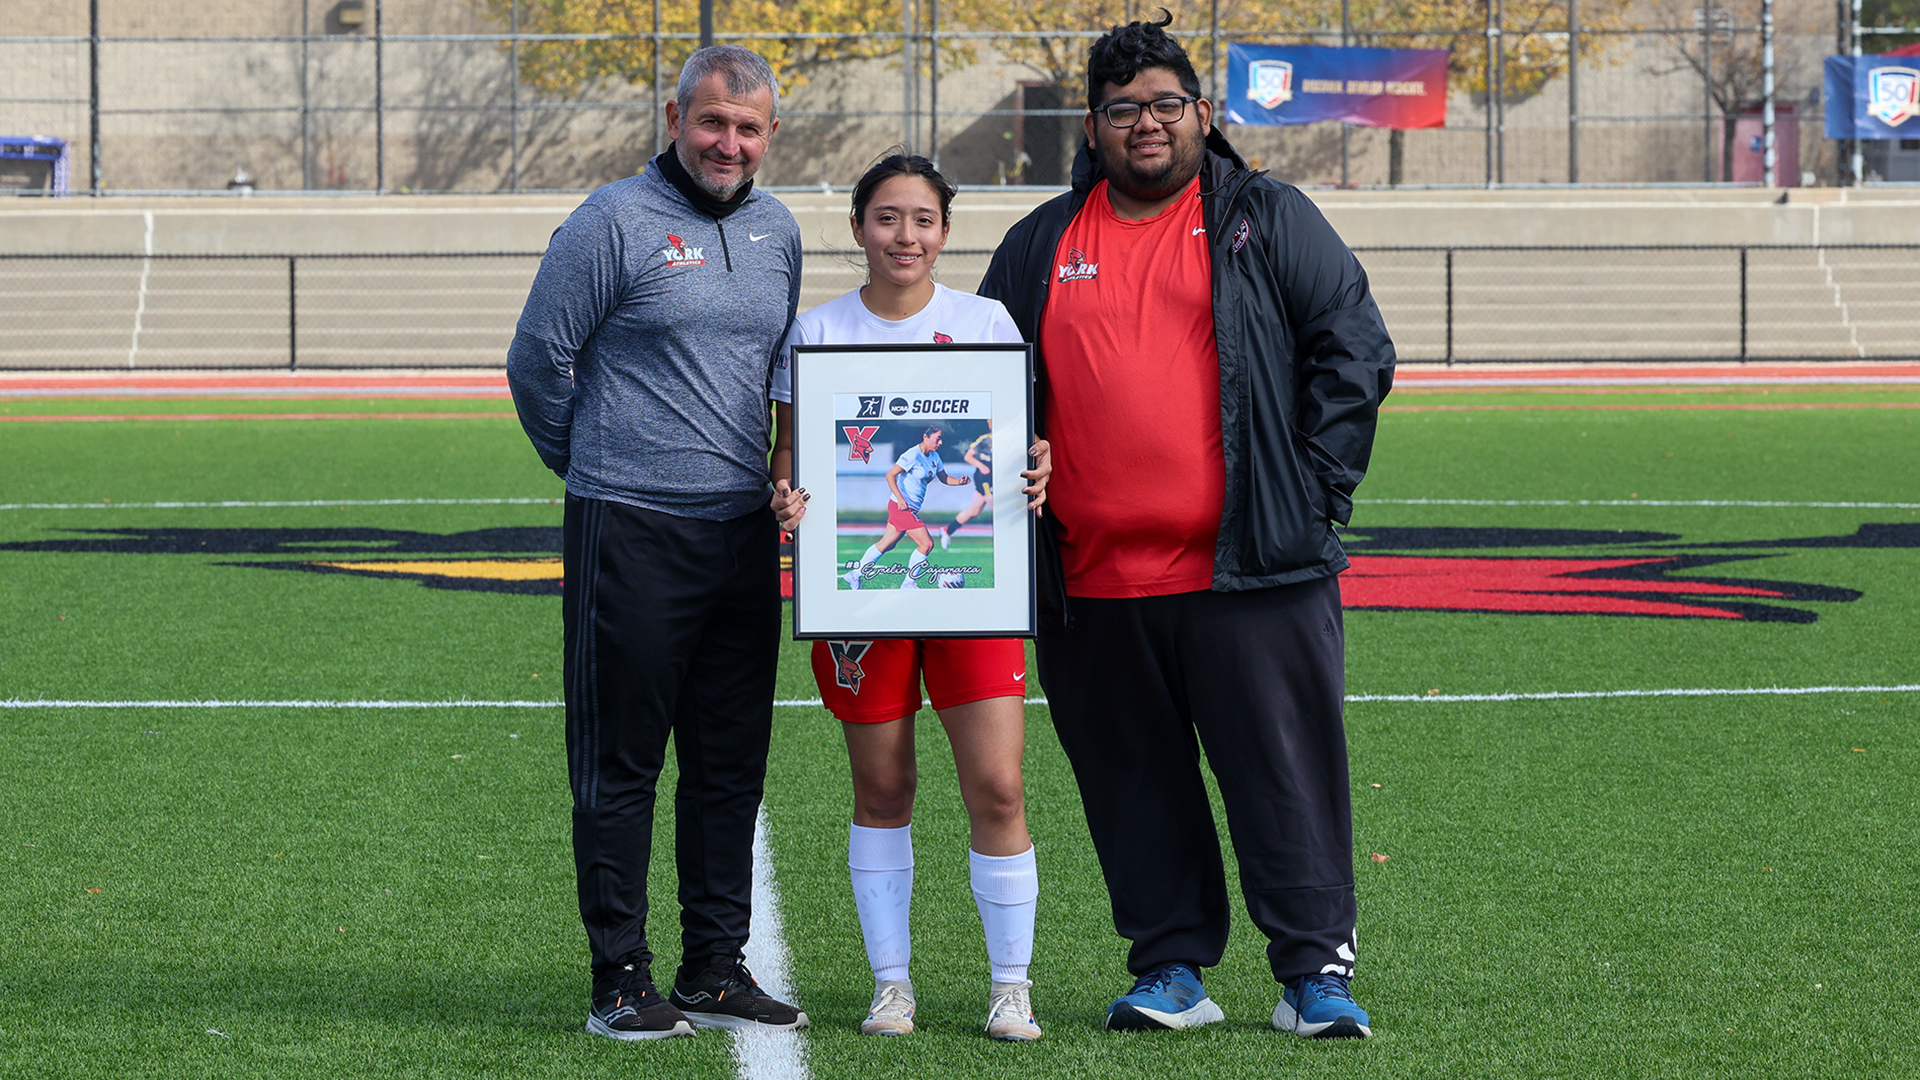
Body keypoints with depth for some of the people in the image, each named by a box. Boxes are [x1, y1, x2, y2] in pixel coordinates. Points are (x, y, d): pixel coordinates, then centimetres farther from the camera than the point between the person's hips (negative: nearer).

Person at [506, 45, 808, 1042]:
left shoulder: (776, 231, 12)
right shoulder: (615, 222, -8)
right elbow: (538, 361, -3)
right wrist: (597, 469, 8)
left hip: (744, 531, 6)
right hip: (631, 533, -6)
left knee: (733, 762, 9)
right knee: (621, 764, -2)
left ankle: (716, 969, 17)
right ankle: (620, 981, 3)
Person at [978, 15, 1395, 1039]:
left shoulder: (1267, 221, 5)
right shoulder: (1039, 247, 13)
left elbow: (1355, 348, 2)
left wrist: (1316, 487, -5)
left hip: (1250, 570, -3)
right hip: (1094, 583, 3)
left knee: (1286, 772, -3)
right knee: (1134, 784, 8)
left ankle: (1315, 972, 3)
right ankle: (1171, 971, 17)